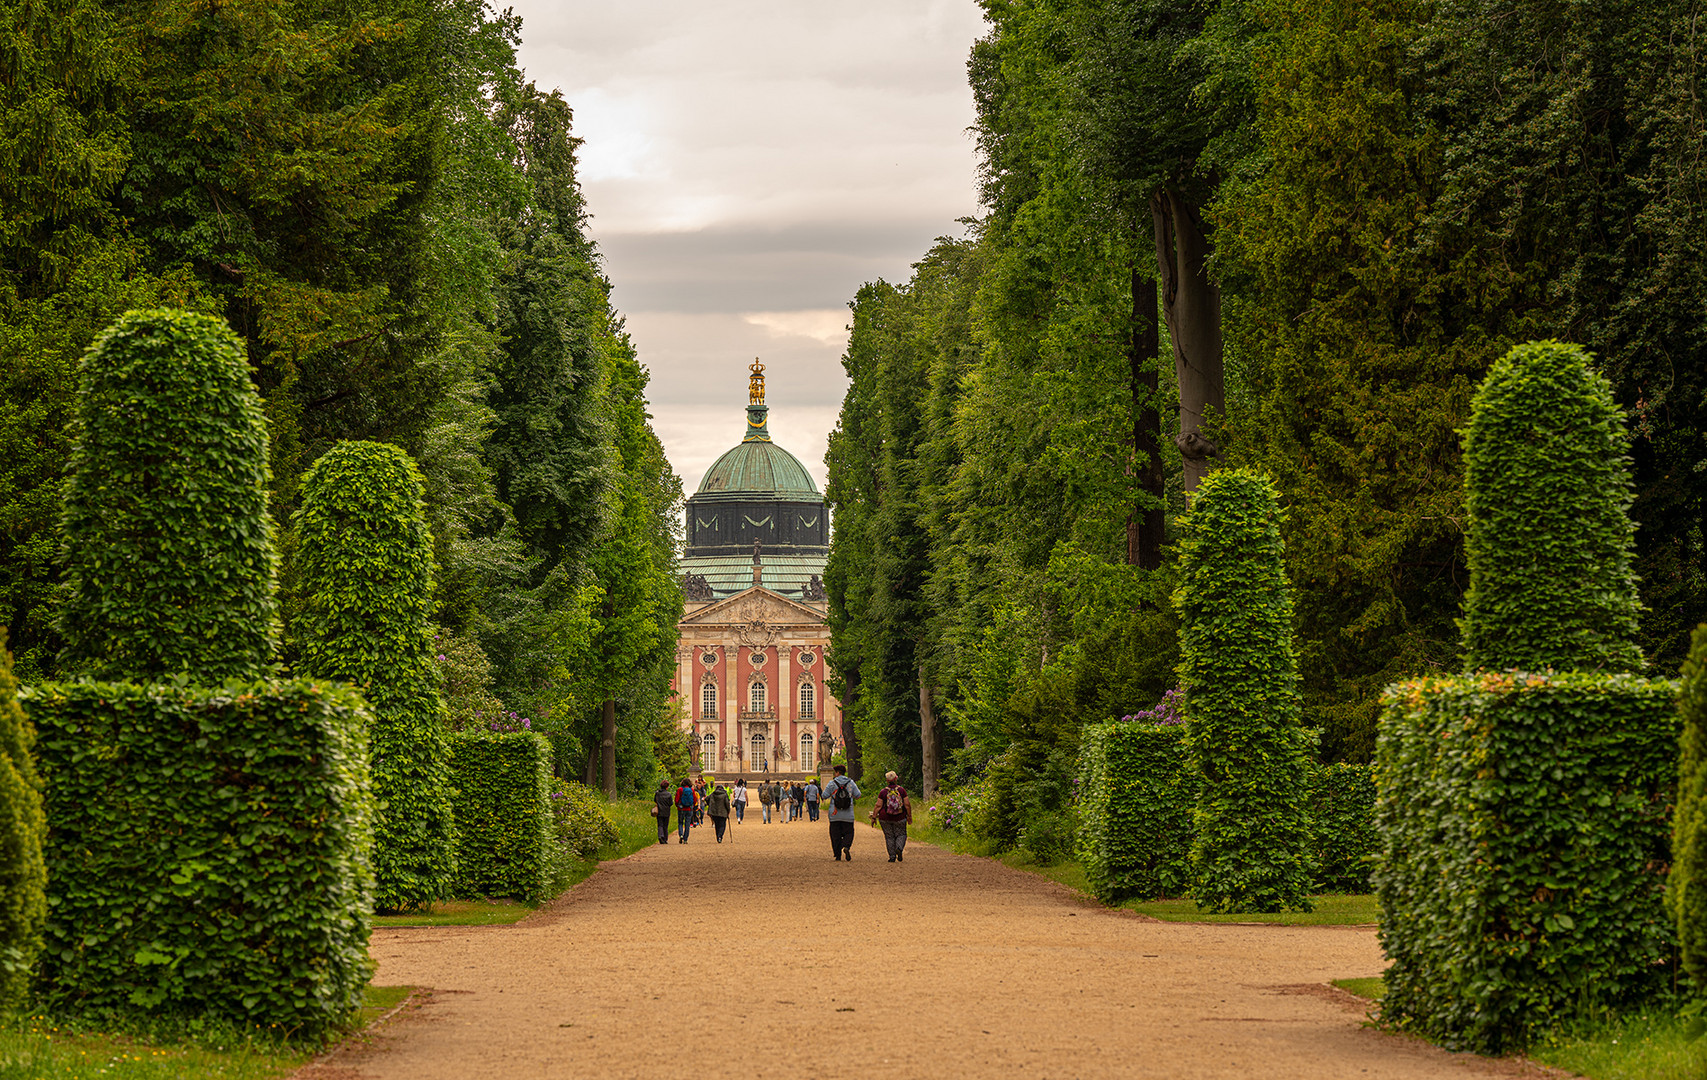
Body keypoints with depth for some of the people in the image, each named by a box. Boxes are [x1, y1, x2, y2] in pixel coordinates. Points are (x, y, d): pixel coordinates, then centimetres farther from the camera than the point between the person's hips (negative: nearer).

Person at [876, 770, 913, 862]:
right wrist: (909, 816, 3)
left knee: (889, 837, 8)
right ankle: (899, 849, -16)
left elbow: (878, 806, -8)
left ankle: (892, 857, 5)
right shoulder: (901, 790, -3)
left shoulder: (883, 792, -4)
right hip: (899, 818, 0)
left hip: (885, 818, 0)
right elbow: (907, 804, -5)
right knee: (901, 835, 12)